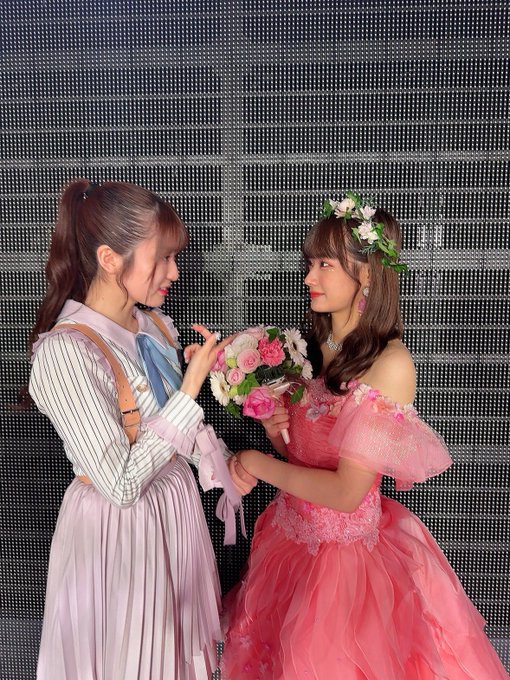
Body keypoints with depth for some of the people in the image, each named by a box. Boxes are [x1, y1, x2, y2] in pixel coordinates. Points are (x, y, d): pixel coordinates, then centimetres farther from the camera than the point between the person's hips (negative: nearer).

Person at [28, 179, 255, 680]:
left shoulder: (154, 325, -3)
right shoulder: (65, 352, -26)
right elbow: (120, 484, -26)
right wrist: (192, 384, -26)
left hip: (176, 504, 7)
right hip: (118, 527, -6)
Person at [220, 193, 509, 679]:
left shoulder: (390, 364, -23)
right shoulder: (313, 347, -2)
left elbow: (347, 492, -23)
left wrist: (262, 465, -13)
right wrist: (276, 429, -14)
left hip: (346, 552, -6)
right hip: (292, 536, 6)